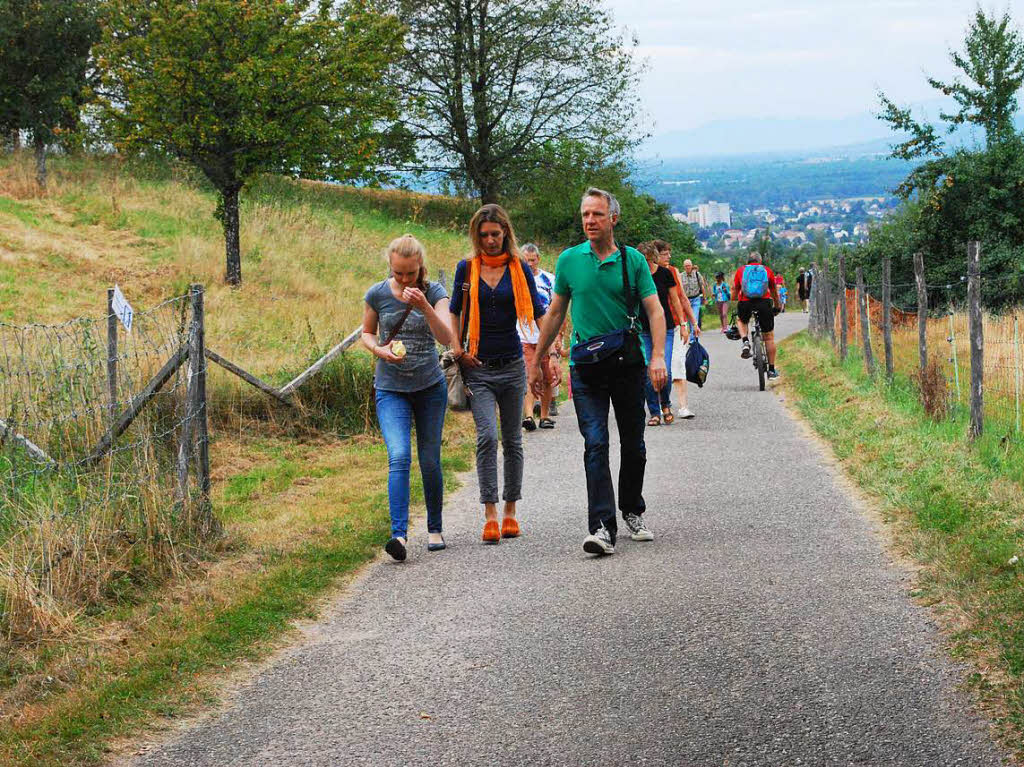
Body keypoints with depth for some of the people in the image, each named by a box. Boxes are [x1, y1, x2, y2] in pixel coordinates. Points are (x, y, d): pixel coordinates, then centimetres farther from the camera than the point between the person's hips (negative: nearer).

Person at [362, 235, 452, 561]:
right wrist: (380, 350, -11)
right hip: (391, 389, -1)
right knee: (399, 457, -18)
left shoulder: (434, 292, -6)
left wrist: (424, 306, -33)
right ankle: (399, 534, -26)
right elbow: (367, 334, 11)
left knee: (430, 461, 5)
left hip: (430, 387, 1)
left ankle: (435, 529, 24)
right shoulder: (377, 294, -4)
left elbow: (445, 338, -18)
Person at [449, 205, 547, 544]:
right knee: (487, 436, -15)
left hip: (512, 365, 1)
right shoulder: (467, 269, 3)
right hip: (477, 367, -1)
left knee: (512, 440, 8)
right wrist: (457, 350, 1)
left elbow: (538, 313, 2)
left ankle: (510, 511, 18)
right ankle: (490, 516, -15)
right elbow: (455, 312, 13)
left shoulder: (519, 269, 2)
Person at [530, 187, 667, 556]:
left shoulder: (632, 260, 1)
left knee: (633, 445, 10)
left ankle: (633, 512, 31)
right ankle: (602, 528, -16)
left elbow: (655, 310, -2)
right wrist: (537, 362, 14)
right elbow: (555, 313, 12)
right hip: (586, 365, 0)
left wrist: (658, 356, -17)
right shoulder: (569, 260, 4)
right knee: (596, 444, -11)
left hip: (627, 362, 0)